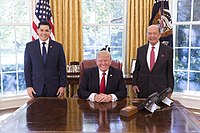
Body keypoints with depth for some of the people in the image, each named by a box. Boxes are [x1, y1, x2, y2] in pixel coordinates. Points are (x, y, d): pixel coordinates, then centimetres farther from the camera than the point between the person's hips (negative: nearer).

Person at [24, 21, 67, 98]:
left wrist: (62, 86, -3)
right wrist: (28, 86, -3)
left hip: (54, 88, 0)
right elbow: (27, 68, 4)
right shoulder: (30, 46, 4)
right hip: (36, 89, 0)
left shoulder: (58, 46, 2)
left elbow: (62, 68, 2)